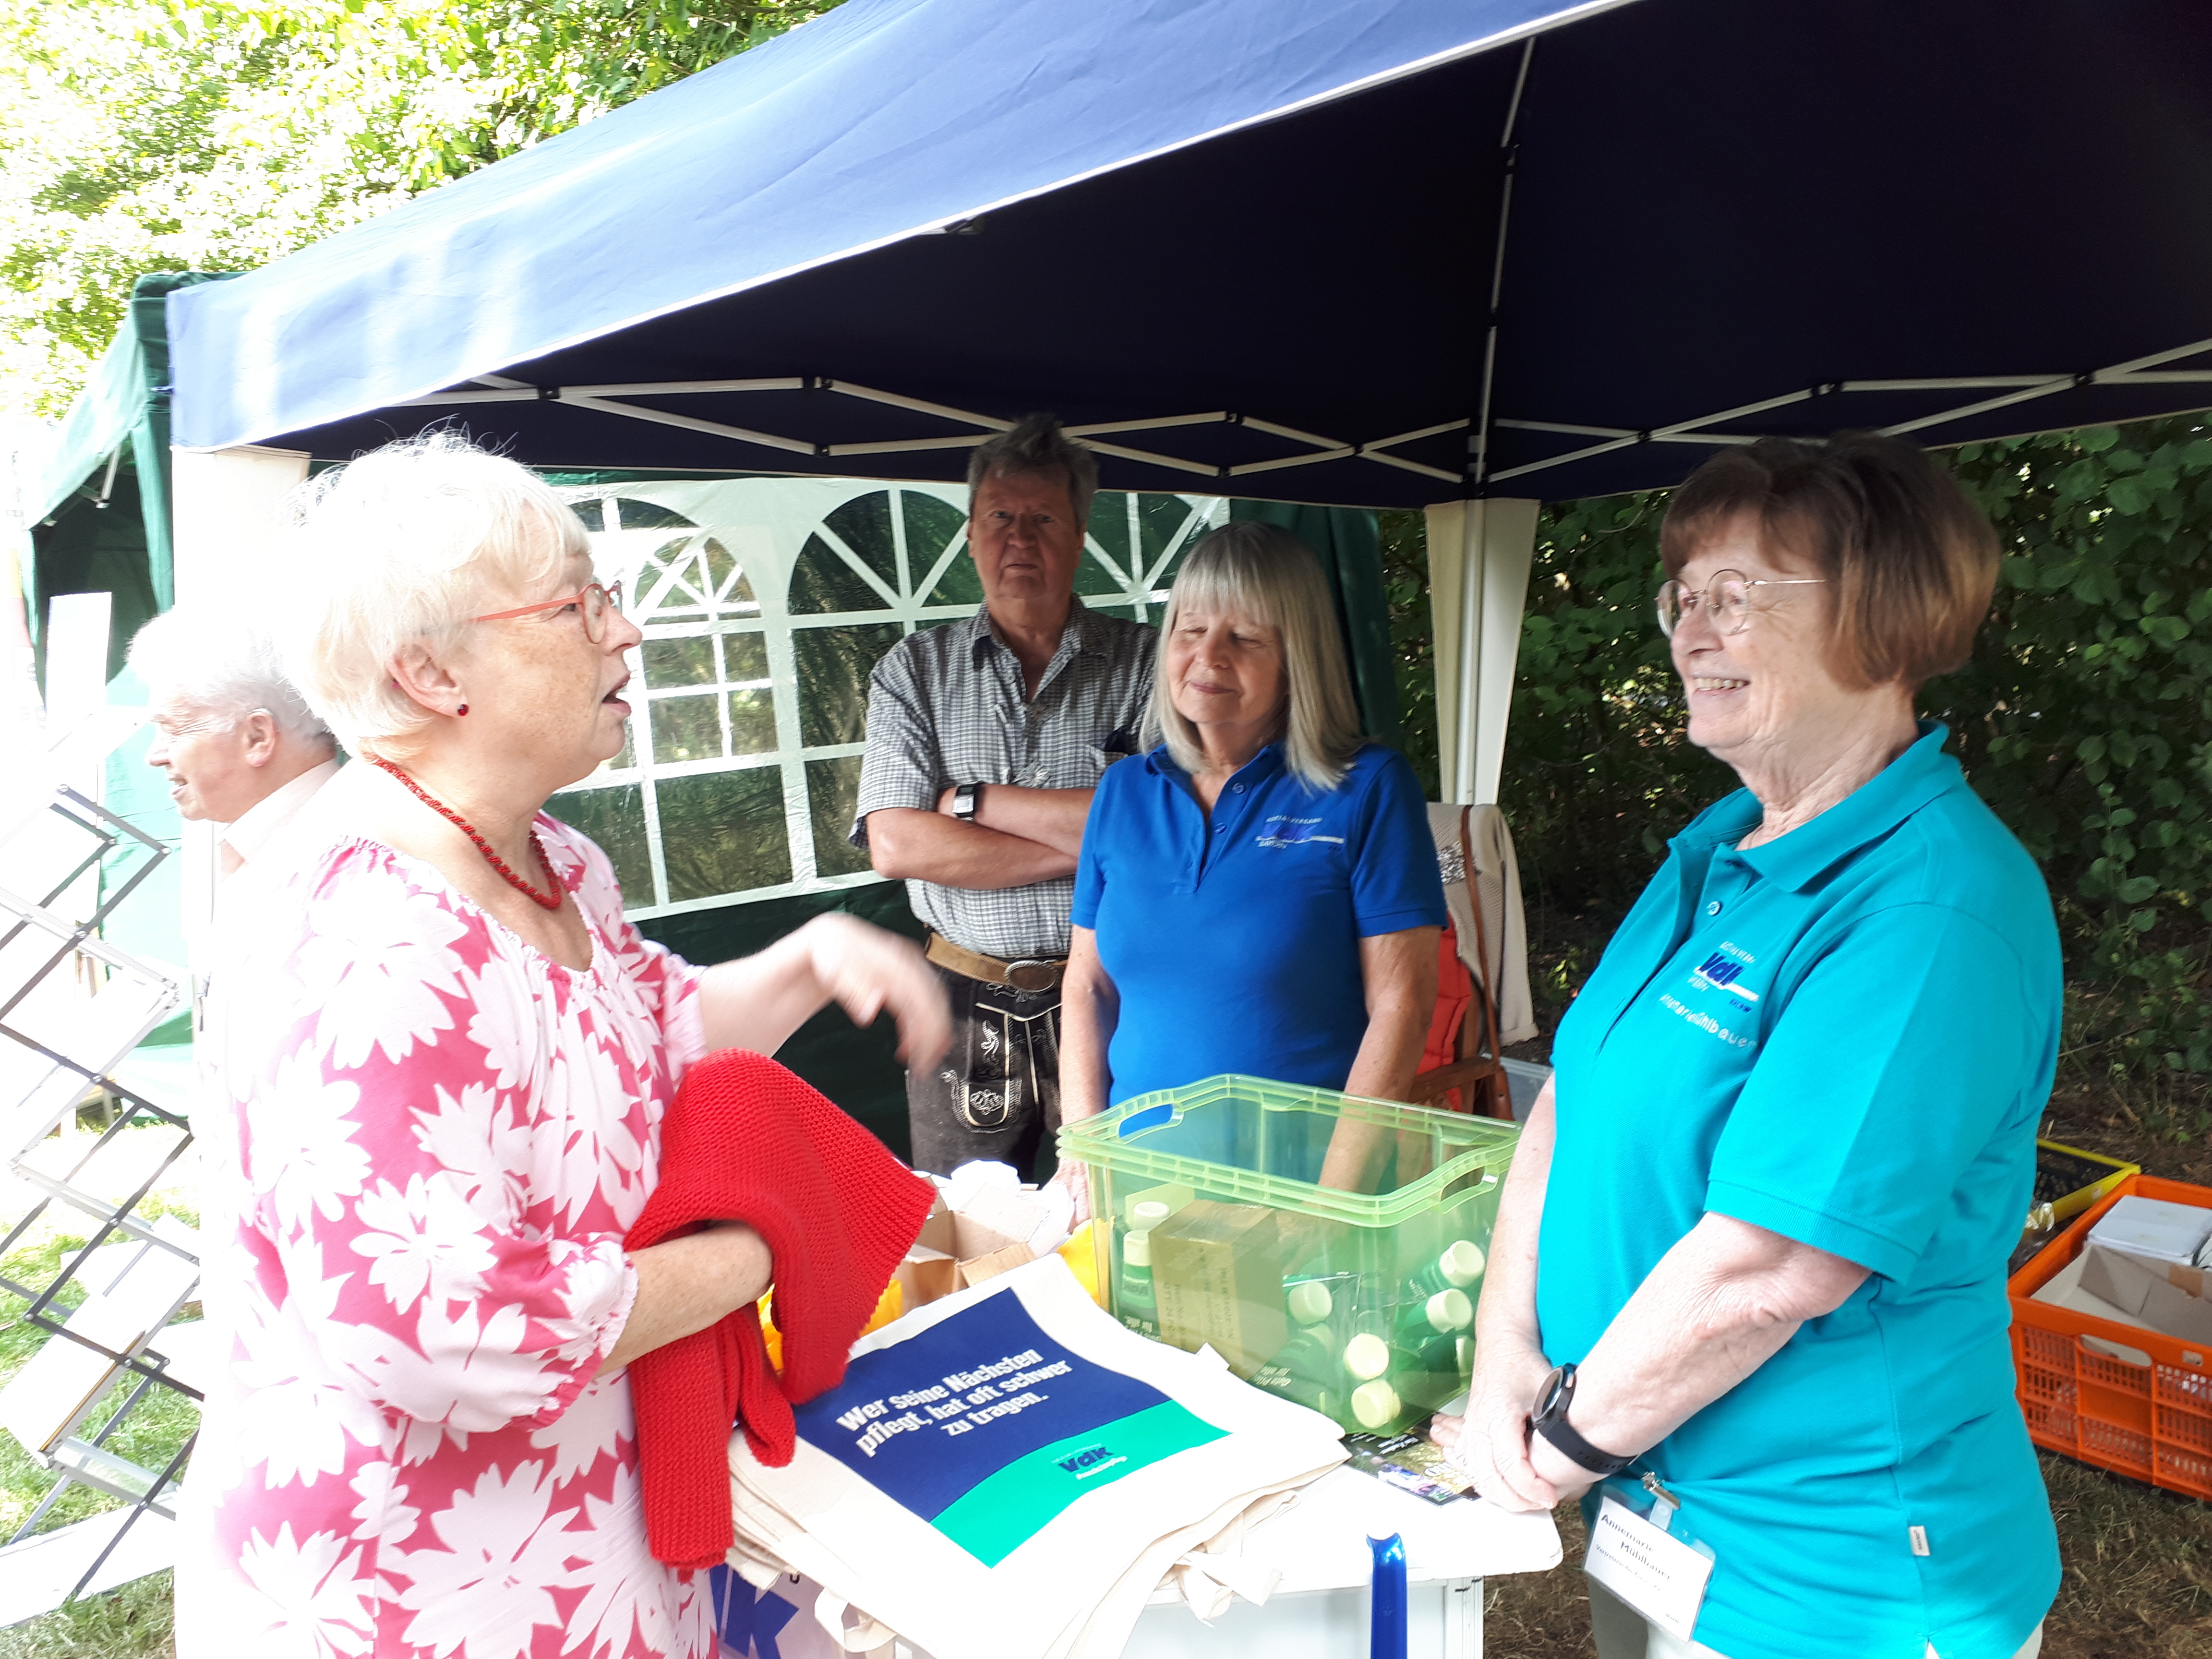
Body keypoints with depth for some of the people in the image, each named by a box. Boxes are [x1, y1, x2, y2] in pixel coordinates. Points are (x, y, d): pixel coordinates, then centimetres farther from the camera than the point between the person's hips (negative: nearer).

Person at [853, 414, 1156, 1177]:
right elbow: (896, 845, -8)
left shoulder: (1142, 663, 0)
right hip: (968, 1007, 1)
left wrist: (975, 800, -9)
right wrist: (1089, 844, -11)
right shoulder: (914, 669, 4)